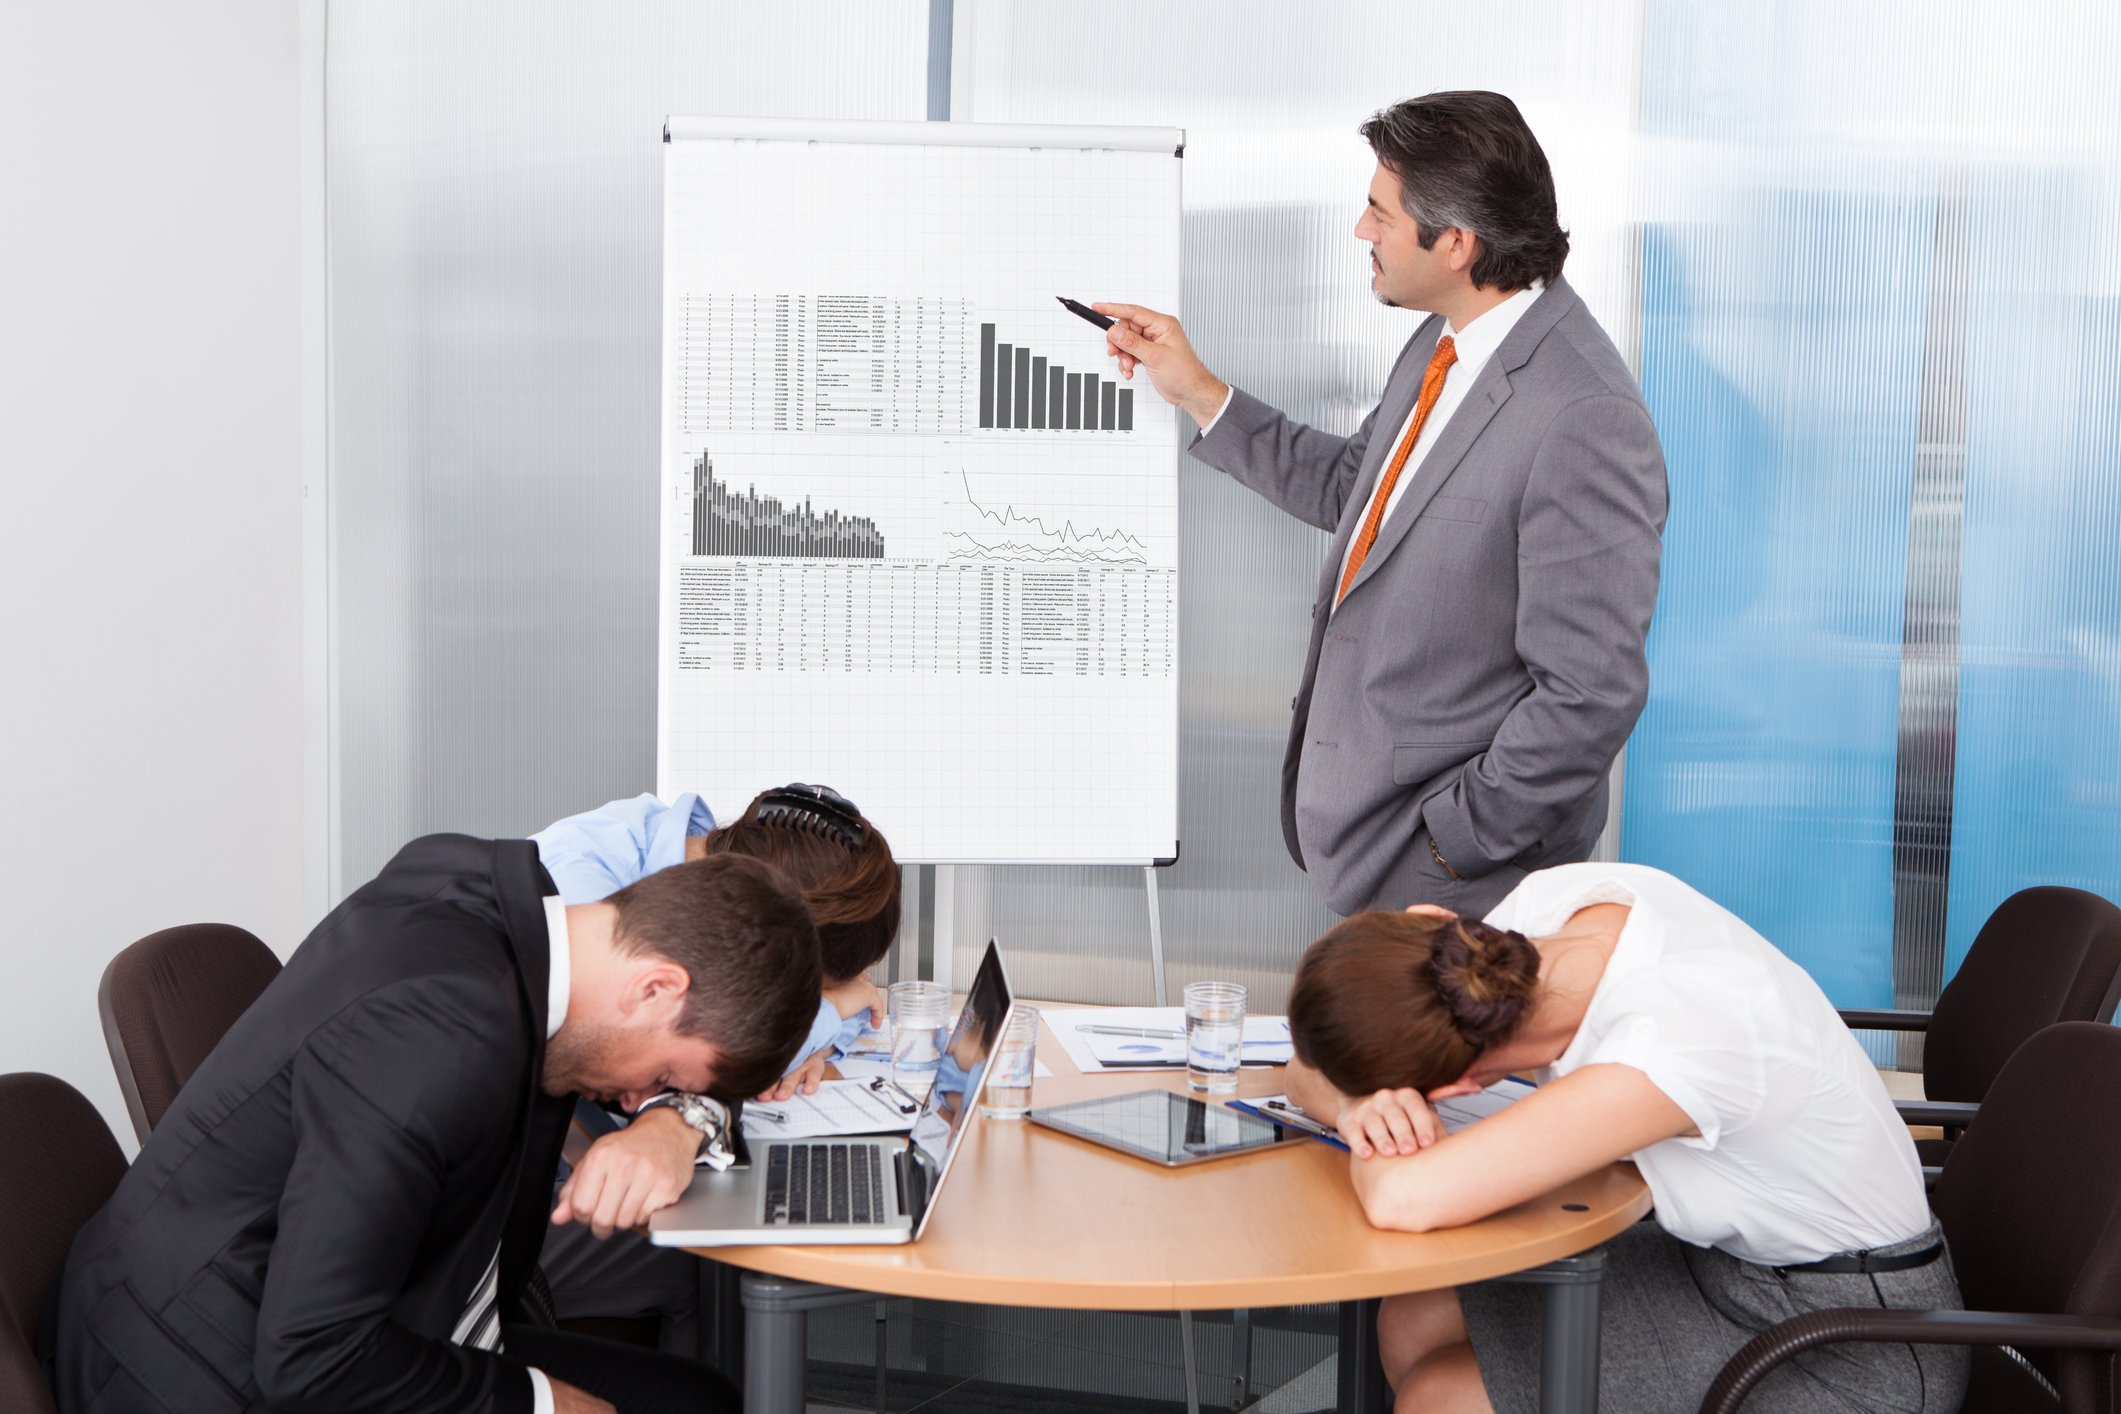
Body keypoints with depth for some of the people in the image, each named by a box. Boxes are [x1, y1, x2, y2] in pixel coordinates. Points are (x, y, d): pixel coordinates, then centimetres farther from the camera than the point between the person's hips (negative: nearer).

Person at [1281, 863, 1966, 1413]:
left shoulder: (1686, 1036, -37)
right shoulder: (1550, 900, -14)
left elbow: (1406, 1200, -43)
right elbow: (1309, 1071, -3)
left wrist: (1373, 1127, -22)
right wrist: (1358, 1104, -25)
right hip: (1724, 1259, 8)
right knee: (1414, 1325, 4)